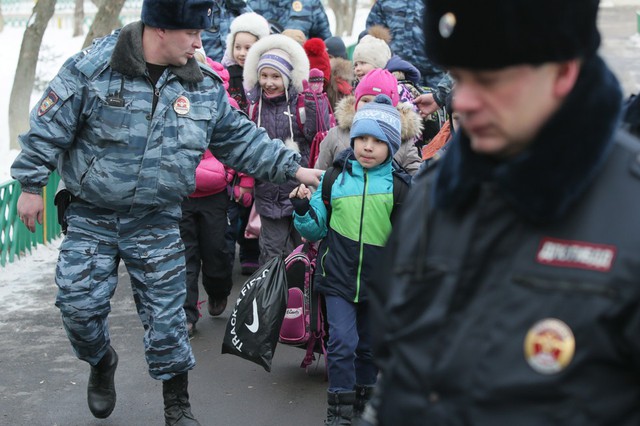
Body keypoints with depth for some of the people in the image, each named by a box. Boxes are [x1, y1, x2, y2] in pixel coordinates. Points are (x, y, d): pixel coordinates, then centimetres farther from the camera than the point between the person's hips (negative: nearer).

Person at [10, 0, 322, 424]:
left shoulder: (205, 87, -1)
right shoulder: (92, 68, -14)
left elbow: (241, 139, 8)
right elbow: (49, 127, -7)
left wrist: (293, 168, 4)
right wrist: (32, 185, -5)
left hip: (157, 226, 2)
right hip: (91, 218, -2)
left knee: (166, 316, 3)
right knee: (79, 305, -2)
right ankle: (101, 362, 32)